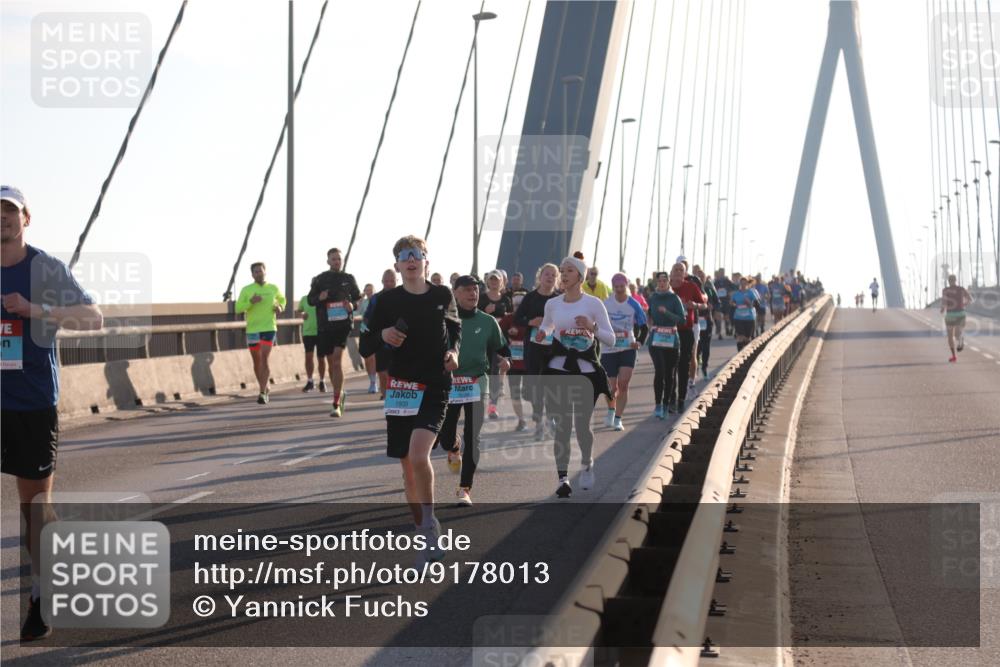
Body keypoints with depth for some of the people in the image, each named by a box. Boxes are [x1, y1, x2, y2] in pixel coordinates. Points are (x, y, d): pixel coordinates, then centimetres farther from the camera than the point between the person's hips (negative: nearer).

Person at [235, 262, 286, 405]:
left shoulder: (274, 288, 6)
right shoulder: (246, 290, 1)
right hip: (252, 329, 2)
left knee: (264, 359, -15)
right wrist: (250, 301, -20)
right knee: (257, 361, 11)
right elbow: (238, 308, -3)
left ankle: (263, 393, -18)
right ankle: (264, 389, 30)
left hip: (269, 328, -2)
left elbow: (282, 299, 26)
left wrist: (280, 307, 4)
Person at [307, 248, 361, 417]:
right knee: (331, 362, 11)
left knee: (337, 360, -16)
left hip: (343, 322, -2)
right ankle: (339, 393, 34)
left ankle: (336, 404, -19)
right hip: (325, 325, 2)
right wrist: (319, 298, -10)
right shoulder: (320, 280, 6)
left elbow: (358, 298, 16)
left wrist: (353, 306, -6)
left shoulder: (349, 279, 8)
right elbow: (310, 299, 12)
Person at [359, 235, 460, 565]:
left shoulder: (442, 296, 3)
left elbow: (455, 327, 22)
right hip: (401, 388, 2)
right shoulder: (387, 300, 0)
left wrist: (454, 350, 2)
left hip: (435, 388, -2)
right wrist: (382, 335, -16)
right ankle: (426, 537, 22)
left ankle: (430, 521, -5)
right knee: (408, 467, 7)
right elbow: (365, 348, 4)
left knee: (418, 455, -24)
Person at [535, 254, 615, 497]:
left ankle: (587, 465, 32)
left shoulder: (593, 303, -3)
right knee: (562, 426, -5)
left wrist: (592, 327, -20)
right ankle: (563, 478, -2)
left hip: (586, 370, -1)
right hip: (558, 370, 2)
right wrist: (542, 334, 1)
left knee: (582, 425, 3)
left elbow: (611, 339, -2)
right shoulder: (552, 304, 5)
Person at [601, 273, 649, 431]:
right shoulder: (605, 304, -1)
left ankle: (618, 420, -6)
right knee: (612, 387, 4)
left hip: (627, 349, -1)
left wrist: (639, 342, -10)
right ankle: (611, 410, 35)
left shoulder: (634, 305, -2)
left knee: (623, 384, -13)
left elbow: (644, 327, 5)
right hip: (608, 350, 1)